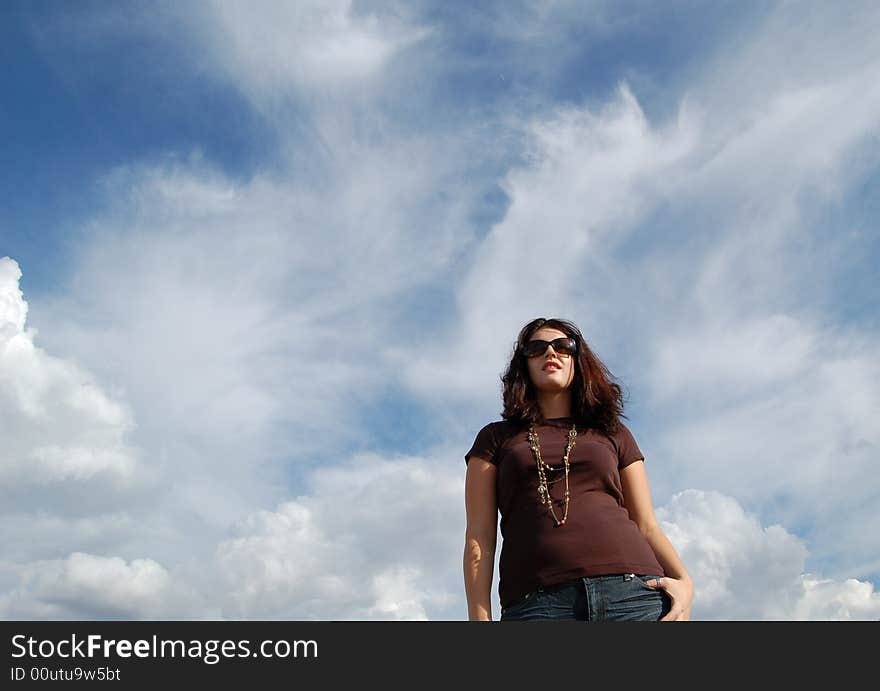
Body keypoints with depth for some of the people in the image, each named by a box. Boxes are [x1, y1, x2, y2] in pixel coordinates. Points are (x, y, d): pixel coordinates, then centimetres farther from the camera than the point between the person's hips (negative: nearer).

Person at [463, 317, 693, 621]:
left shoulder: (614, 434, 25)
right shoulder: (496, 438, 20)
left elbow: (647, 525, 19)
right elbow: (479, 536, 10)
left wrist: (683, 580, -1)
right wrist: (480, 618, -2)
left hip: (631, 591, 2)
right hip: (537, 599, -1)